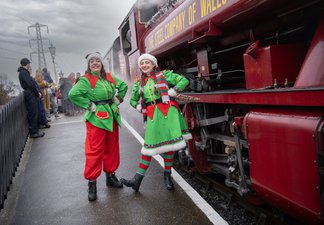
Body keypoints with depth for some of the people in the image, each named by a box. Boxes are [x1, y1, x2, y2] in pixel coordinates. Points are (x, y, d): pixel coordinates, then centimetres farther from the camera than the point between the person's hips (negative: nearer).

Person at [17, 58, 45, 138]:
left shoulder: (24, 72, 20)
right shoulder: (24, 72, -11)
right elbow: (30, 84, -17)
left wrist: (37, 93, 4)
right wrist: (37, 94, -8)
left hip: (31, 95, 10)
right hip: (30, 95, -10)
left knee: (34, 114, 13)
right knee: (33, 114, -6)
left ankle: (35, 130, 20)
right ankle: (33, 132, -2)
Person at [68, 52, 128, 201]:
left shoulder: (109, 77, 10)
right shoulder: (86, 80, -7)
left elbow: (123, 86, 23)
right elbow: (73, 94, -18)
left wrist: (118, 99, 12)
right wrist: (89, 105, -16)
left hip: (111, 116, 6)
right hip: (96, 118, -6)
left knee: (112, 148, 14)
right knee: (94, 150, -5)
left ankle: (110, 175, 31)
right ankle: (91, 183, 8)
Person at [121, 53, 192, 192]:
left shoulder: (164, 75, 6)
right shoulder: (140, 83, 17)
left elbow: (184, 81, 1)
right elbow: (133, 100, 28)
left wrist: (172, 92, -8)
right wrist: (140, 108, 9)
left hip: (167, 111, -2)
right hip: (152, 115, 2)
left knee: (169, 143, 0)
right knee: (150, 145, -1)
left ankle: (167, 176, 16)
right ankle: (137, 180, 4)